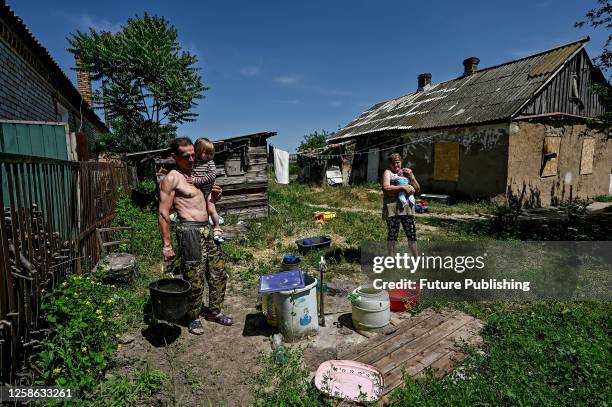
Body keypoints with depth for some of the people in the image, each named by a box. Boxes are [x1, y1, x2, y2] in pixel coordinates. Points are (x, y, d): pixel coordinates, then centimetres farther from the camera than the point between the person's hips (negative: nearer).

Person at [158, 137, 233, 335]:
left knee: (219, 273, 14)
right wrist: (167, 245, -14)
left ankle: (214, 311, 31)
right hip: (190, 231, -8)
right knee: (194, 279, 2)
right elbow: (163, 213, -11)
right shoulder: (171, 179, -8)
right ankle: (193, 318, 23)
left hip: (207, 229, 8)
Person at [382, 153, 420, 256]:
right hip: (392, 208, -4)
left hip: (407, 208, 4)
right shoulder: (388, 172, 2)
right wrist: (403, 188, -19)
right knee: (392, 234, 1)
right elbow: (386, 188, -15)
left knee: (412, 233, 8)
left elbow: (417, 189, 12)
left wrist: (410, 175, -1)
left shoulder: (406, 172, 16)